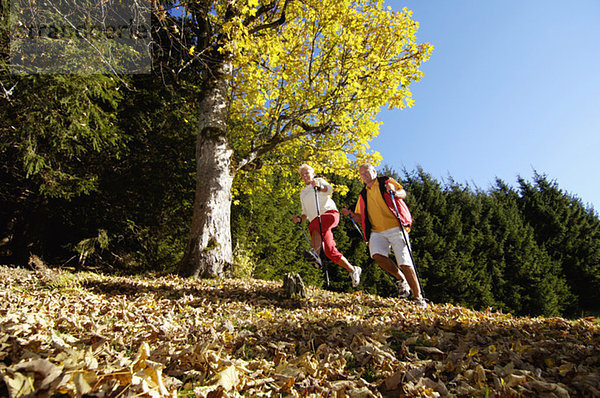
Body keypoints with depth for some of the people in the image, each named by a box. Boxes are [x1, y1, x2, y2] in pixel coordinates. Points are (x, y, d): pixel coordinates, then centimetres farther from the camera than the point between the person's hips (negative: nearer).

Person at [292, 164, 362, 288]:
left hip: (330, 212, -5)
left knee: (315, 223, -39)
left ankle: (315, 253, -51)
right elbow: (306, 213, 29)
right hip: (317, 222, 5)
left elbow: (329, 190, -7)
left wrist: (319, 187, -28)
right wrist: (300, 219, 7)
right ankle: (353, 270, 7)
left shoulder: (320, 181, 16)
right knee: (331, 252, -7)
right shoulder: (303, 193, 31)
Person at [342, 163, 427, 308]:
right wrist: (350, 214, 3)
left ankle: (419, 298, 5)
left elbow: (403, 193, -2)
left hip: (395, 227, -3)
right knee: (377, 255, -24)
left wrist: (394, 192, -22)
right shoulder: (363, 195, 22)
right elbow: (361, 218, 22)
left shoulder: (387, 182, 10)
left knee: (404, 262, -11)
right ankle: (401, 280, 0)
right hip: (376, 231, 4)